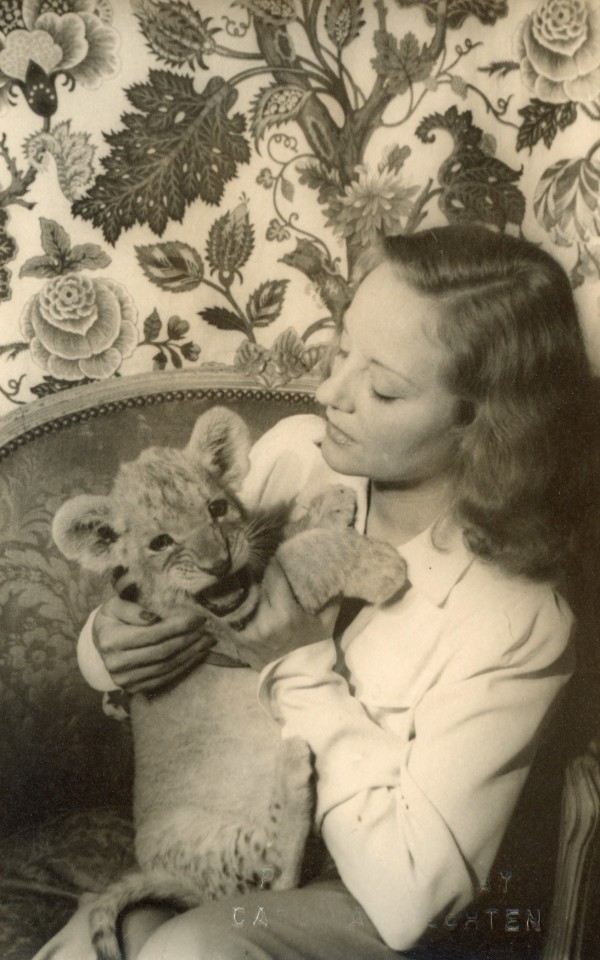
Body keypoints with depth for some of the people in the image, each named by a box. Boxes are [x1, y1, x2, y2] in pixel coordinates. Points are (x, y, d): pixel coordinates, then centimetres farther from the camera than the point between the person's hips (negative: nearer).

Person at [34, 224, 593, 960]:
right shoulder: (292, 454, -12)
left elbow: (406, 896, -22)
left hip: (344, 894, -3)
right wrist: (112, 644, -21)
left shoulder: (511, 628, -24)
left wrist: (302, 664, -23)